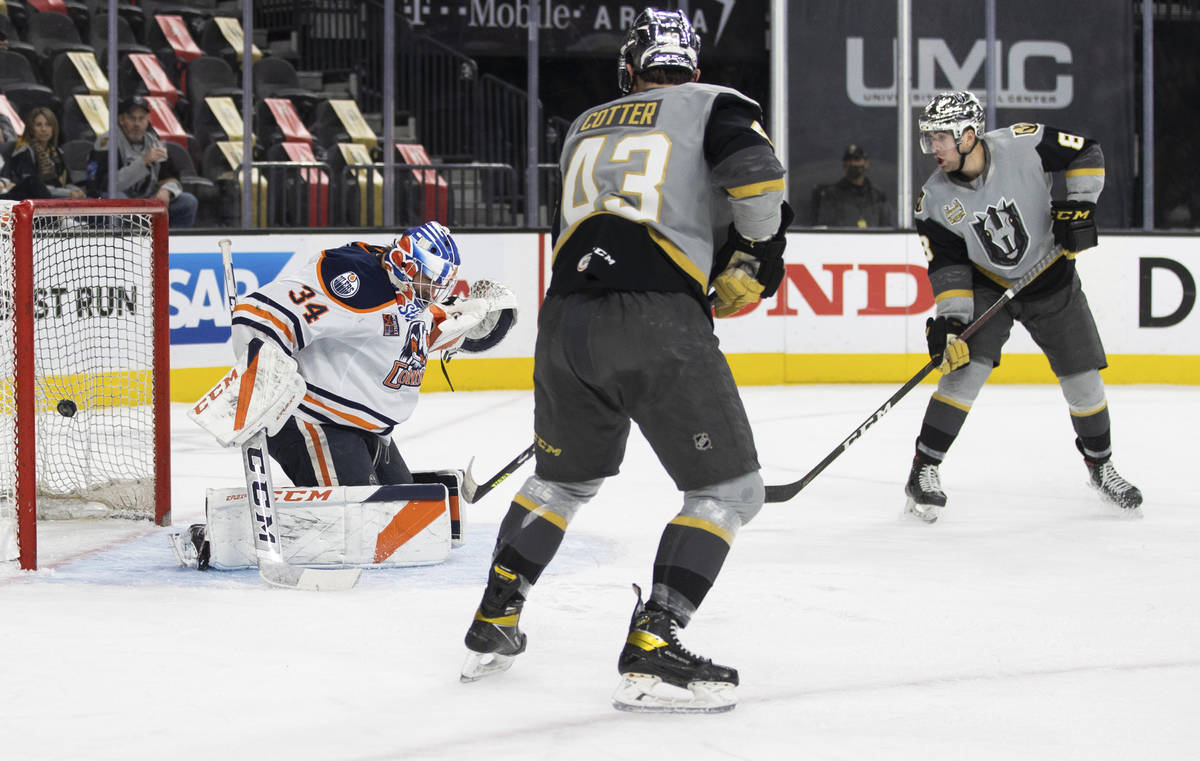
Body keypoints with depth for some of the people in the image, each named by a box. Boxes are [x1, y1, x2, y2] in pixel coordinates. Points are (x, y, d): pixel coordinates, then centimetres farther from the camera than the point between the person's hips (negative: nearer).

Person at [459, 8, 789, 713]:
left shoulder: (585, 126, 26)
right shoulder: (714, 105, 11)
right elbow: (756, 176, -9)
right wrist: (755, 255, 8)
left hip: (566, 317, 6)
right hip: (660, 323, -6)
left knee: (564, 476, 28)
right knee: (730, 490, 3)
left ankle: (492, 627, 32)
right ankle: (651, 650, -10)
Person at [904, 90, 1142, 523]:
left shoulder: (1023, 145, -23)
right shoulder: (935, 200, -16)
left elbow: (1086, 153, -10)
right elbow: (948, 265, -13)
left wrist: (1079, 203, -20)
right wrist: (950, 319, -24)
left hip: (1052, 282, 0)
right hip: (987, 288, 0)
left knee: (1083, 378, 3)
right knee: (966, 369, -19)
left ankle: (1100, 465, 27)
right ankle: (924, 471, -10)